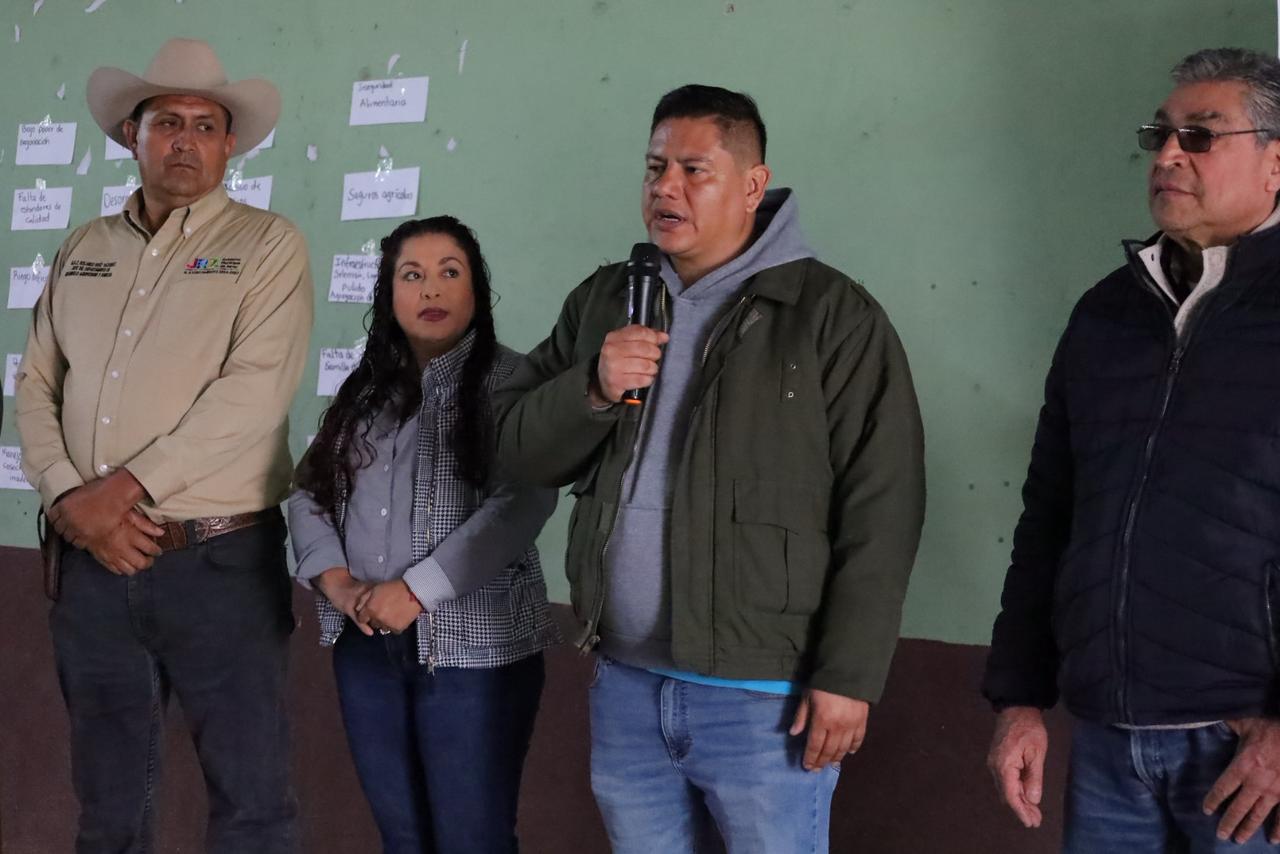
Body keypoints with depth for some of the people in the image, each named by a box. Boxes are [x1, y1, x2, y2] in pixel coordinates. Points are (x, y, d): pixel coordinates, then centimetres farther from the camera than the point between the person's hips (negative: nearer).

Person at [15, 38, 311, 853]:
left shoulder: (267, 245, -2)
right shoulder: (82, 250, 12)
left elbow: (252, 393, -14)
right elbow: (37, 386, 8)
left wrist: (130, 485, -16)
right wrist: (70, 498, -9)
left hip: (220, 561, -4)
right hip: (94, 562, 5)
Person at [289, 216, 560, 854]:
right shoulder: (365, 391, 15)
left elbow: (520, 505, -17)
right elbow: (310, 494, 12)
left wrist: (415, 590, -20)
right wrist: (336, 581, -7)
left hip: (474, 648, -5)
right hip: (365, 645, 6)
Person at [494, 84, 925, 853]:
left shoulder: (831, 313, -7)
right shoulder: (604, 302, 11)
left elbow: (879, 512, -11)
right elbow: (519, 449, 8)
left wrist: (848, 675, -14)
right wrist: (592, 389, -11)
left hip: (763, 695, -5)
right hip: (625, 685, 5)